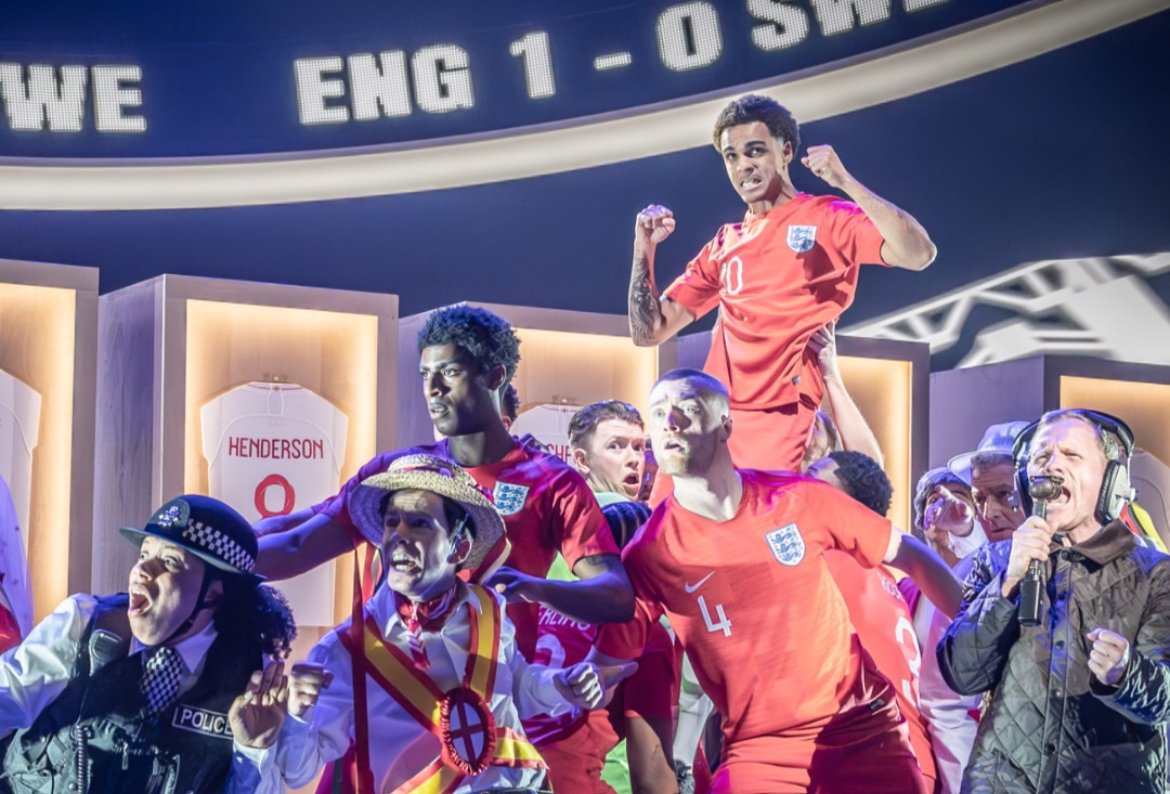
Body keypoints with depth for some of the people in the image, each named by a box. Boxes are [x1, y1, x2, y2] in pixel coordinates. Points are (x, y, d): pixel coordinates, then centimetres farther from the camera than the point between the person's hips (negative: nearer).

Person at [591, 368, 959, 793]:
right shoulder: (649, 554, -9)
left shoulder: (799, 499, -6)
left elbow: (907, 554, 5)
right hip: (759, 746, -1)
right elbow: (607, 666, -6)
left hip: (864, 723, 1)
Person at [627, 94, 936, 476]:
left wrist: (845, 182, -19)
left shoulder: (829, 220, 1)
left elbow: (919, 255, -17)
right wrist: (644, 247, 5)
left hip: (779, 420, -6)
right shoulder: (725, 245, 17)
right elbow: (649, 333, 17)